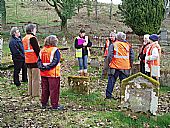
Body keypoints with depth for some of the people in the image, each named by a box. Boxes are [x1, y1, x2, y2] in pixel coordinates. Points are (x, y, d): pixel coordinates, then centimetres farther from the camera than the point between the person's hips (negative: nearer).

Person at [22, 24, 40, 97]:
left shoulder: (24, 39, 12)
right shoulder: (32, 38, -16)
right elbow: (37, 49, -17)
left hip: (27, 61, 8)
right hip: (34, 60, -8)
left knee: (30, 77, 17)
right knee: (36, 78, -1)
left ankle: (30, 92, 23)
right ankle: (35, 93, 2)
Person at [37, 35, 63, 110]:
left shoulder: (42, 50, 8)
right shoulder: (55, 50, -11)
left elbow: (39, 61, 5)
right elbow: (55, 61, -19)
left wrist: (41, 67, -8)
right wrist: (48, 67, -17)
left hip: (43, 73, 6)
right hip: (53, 73, -6)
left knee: (44, 89, 16)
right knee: (54, 89, 1)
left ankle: (44, 103, 24)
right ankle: (54, 105, 3)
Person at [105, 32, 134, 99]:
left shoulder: (113, 45, -5)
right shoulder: (128, 45, 2)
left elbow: (110, 56, -8)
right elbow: (132, 56, 3)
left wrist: (109, 63, 6)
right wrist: (130, 64, 13)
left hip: (115, 66, -1)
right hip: (125, 67, 2)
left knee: (111, 81, 7)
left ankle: (108, 95, 8)